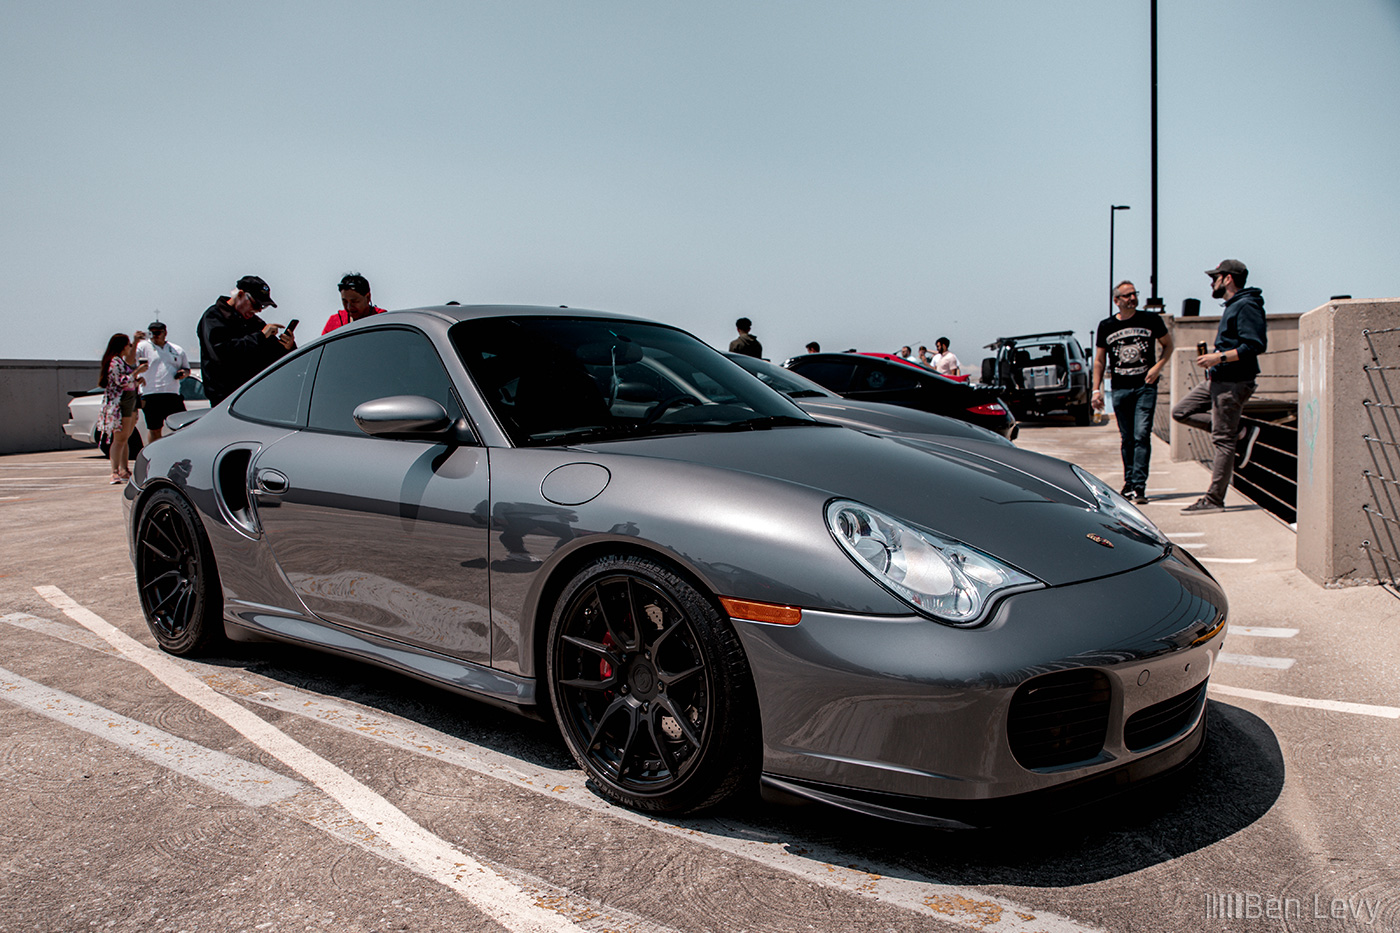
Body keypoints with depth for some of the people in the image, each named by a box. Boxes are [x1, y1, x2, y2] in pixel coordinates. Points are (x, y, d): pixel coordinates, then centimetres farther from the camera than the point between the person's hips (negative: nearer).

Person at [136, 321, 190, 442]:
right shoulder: (144, 346, 6)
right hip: (151, 395, -2)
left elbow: (187, 368, 26)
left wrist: (184, 373, 2)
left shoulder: (177, 350, 17)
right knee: (155, 431, 4)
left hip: (173, 395, 2)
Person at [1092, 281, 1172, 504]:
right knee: (1127, 439, 9)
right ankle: (1129, 483, 20)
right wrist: (1096, 389, 4)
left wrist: (1158, 366, -5)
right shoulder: (1106, 326, 6)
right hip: (1120, 388, 2)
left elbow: (1168, 345, 13)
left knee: (1142, 436, -11)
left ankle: (1139, 486, -14)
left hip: (1145, 387, -2)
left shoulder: (1151, 320, 2)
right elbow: (1099, 360, 11)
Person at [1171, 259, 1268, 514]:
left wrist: (1220, 357, -24)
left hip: (1233, 382, -11)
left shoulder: (1246, 306, -14)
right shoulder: (1232, 307, 18)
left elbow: (1255, 345, -24)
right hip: (1217, 379, 11)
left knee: (1223, 440, -7)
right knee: (1182, 411, 10)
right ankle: (1240, 436, 6)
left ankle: (1214, 500, -2)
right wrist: (1214, 359, 13)